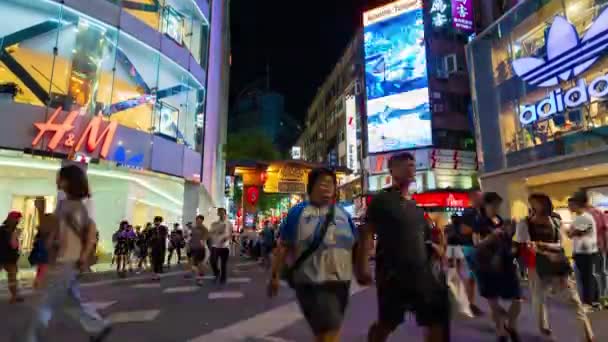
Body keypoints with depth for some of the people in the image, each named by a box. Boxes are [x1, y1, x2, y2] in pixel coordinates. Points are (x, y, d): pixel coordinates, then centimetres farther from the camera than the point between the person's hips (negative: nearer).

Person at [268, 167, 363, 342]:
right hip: (311, 283, -5)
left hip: (340, 282, 5)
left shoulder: (343, 214, 8)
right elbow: (284, 247, -4)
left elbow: (354, 246, 14)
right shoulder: (298, 212, -5)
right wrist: (275, 275, -3)